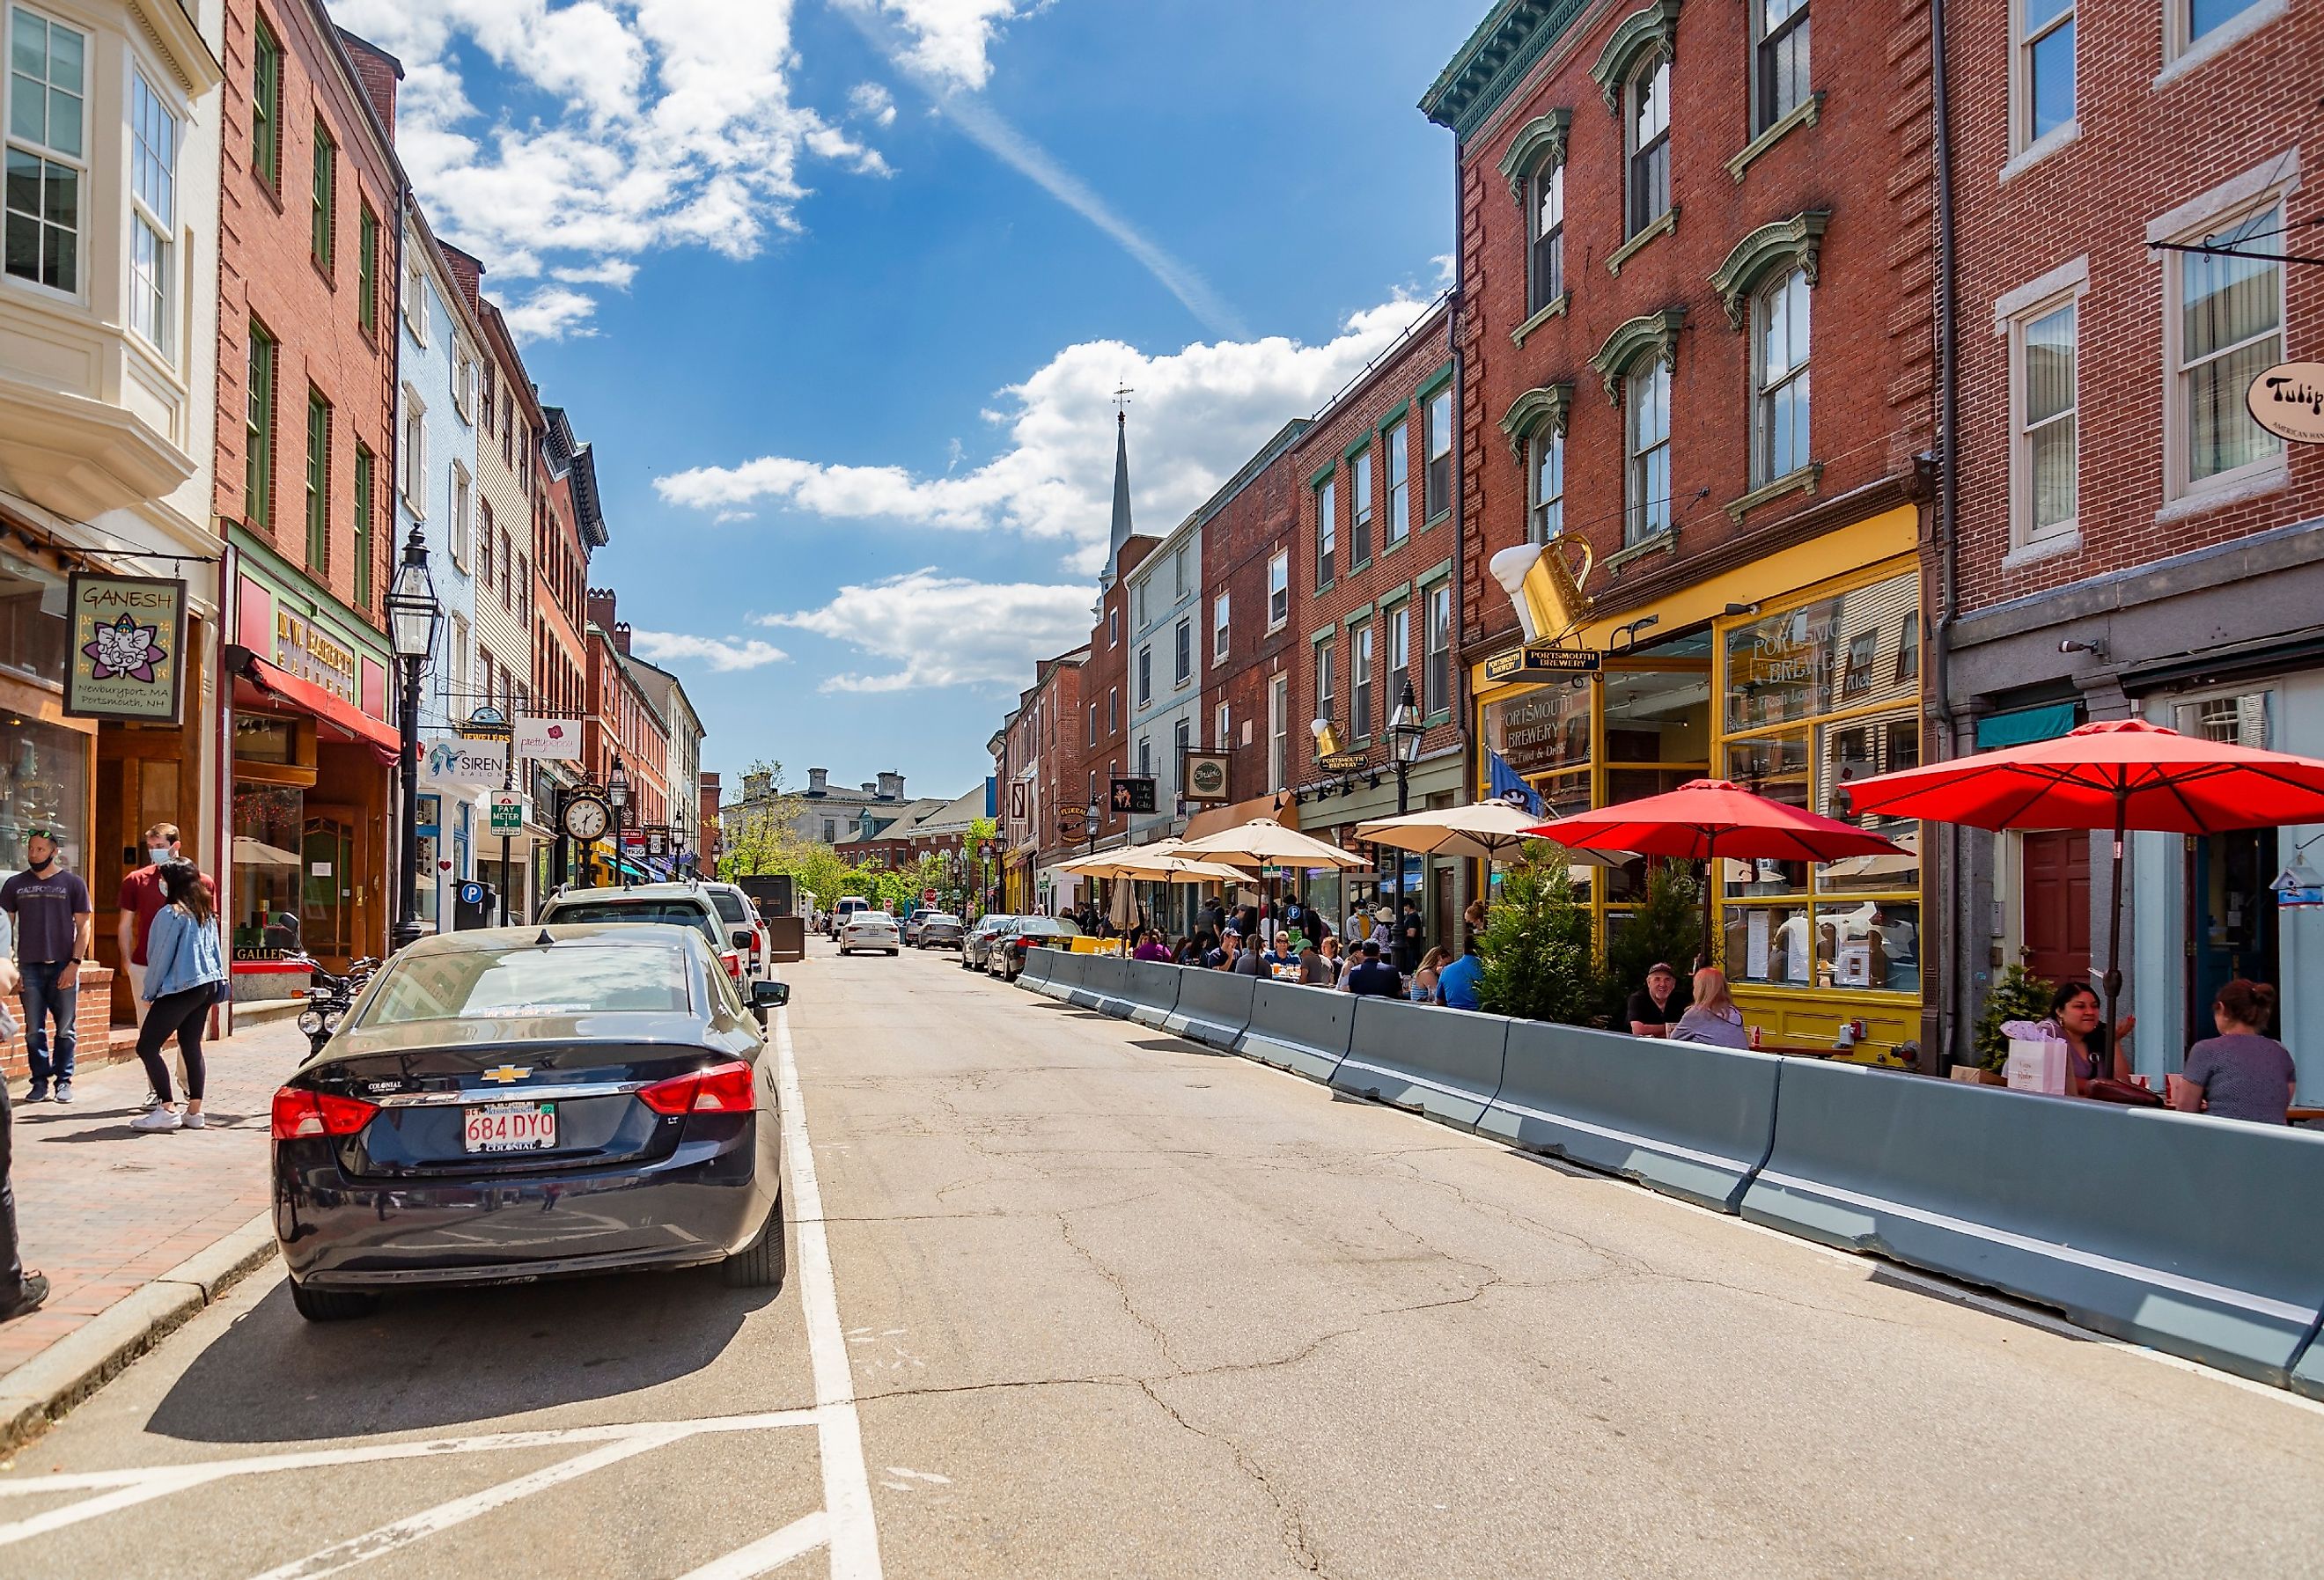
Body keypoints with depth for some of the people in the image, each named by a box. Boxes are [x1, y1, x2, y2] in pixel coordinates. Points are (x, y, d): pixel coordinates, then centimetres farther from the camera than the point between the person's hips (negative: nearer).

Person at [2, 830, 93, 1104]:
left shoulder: (72, 883, 3)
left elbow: (84, 928, 2)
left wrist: (74, 964, -7)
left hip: (63, 967, -2)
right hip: (29, 968, 2)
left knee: (65, 1030, 3)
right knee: (34, 1031, 3)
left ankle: (63, 1081, 10)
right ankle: (40, 1082, 10)